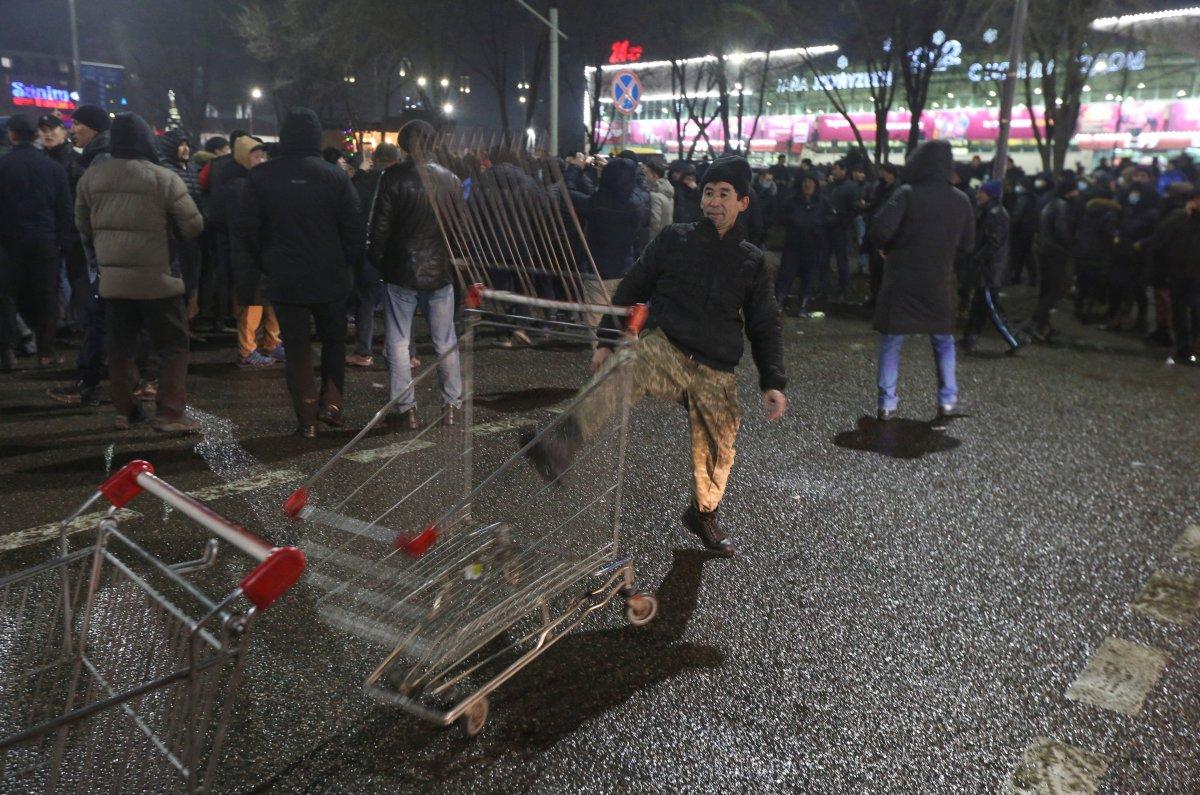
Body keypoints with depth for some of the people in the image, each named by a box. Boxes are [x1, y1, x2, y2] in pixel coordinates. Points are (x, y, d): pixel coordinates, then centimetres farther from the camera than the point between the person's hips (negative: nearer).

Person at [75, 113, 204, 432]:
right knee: (173, 345, 3)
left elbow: (83, 224, 13)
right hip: (156, 278, -5)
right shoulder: (164, 178, -13)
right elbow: (193, 225, -10)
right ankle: (170, 414, -1)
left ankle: (125, 411, 21)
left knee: (120, 344, 14)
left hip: (111, 278, 5)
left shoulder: (92, 176, 3)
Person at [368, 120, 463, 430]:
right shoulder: (450, 179, 1)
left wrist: (377, 260, 4)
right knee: (445, 341, 10)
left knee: (399, 341, 5)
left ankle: (406, 409, 6)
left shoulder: (393, 177, -8)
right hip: (440, 270, 3)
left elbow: (380, 226, -8)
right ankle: (452, 406, 15)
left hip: (401, 270, -2)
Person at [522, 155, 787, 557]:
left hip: (715, 372, 3)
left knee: (717, 451, 10)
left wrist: (773, 382, 2)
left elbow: (765, 327, 13)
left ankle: (704, 513, 41)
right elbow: (631, 290, 11)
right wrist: (606, 341, 5)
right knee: (621, 369, -36)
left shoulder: (752, 261, 10)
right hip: (665, 347, -2)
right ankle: (559, 446, -56)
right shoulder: (674, 239, 7)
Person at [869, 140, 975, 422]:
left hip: (901, 280, -3)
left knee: (891, 341, 7)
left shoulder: (907, 194, -11)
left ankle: (887, 403, 5)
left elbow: (881, 229, -22)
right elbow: (967, 246, 7)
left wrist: (890, 248, -3)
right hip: (939, 282, 3)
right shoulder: (961, 200, 2)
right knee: (943, 341, 19)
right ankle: (947, 399, 19)